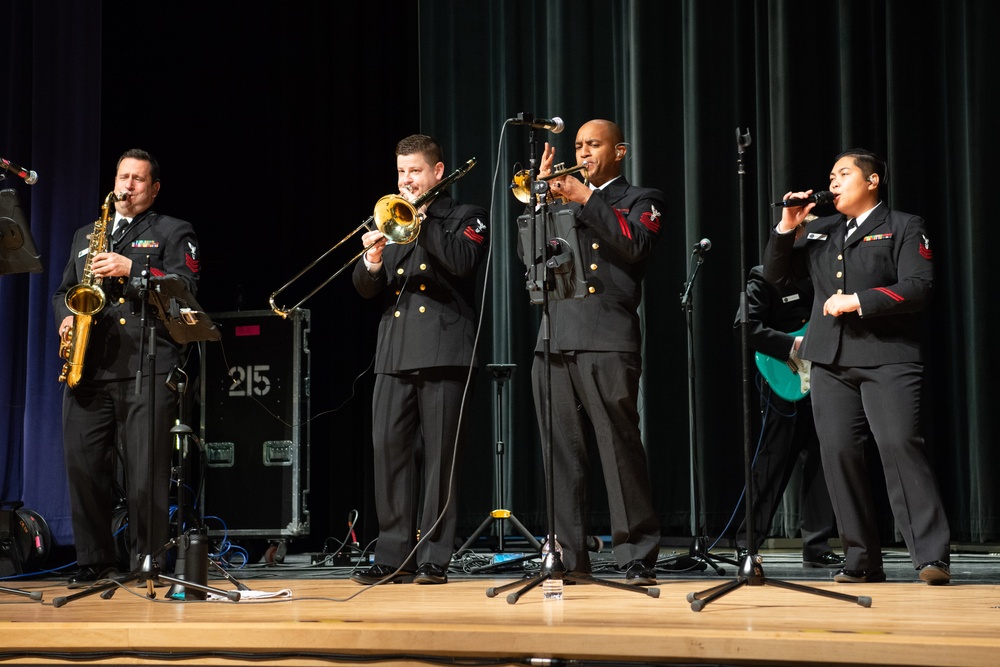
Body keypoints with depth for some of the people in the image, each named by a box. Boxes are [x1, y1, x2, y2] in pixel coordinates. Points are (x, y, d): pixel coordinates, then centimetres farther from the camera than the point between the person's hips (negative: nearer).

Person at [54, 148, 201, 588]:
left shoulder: (173, 232, 10)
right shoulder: (85, 236, 26)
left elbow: (184, 287, -4)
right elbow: (63, 291, 27)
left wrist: (131, 269, -14)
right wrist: (66, 317, 6)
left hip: (146, 369, -4)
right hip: (88, 369, 5)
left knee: (146, 471, -7)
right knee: (83, 465, 1)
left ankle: (147, 562, 1)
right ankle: (94, 560, 11)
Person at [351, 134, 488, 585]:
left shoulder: (464, 218, 9)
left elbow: (462, 261, -12)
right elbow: (365, 289, 15)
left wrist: (421, 218, -9)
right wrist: (372, 261, -6)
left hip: (444, 351, -5)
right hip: (395, 353, 5)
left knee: (439, 455, -4)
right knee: (389, 450, -1)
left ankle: (435, 558, -1)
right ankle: (393, 557, 4)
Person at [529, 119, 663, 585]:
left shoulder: (641, 200, 11)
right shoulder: (563, 201, 25)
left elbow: (636, 246, -10)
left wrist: (587, 199, -9)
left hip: (608, 341, -5)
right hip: (555, 338, 5)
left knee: (621, 451, -8)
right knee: (562, 456, 5)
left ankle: (638, 559, -4)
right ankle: (568, 557, 10)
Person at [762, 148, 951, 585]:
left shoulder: (904, 227, 5)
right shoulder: (820, 232, 20)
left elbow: (918, 287, -8)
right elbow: (775, 276, 19)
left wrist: (859, 300, -13)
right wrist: (786, 228, 6)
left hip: (887, 357, -5)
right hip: (831, 362, 5)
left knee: (898, 443, -19)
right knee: (839, 452, -1)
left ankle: (932, 557, -16)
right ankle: (862, 561, 7)